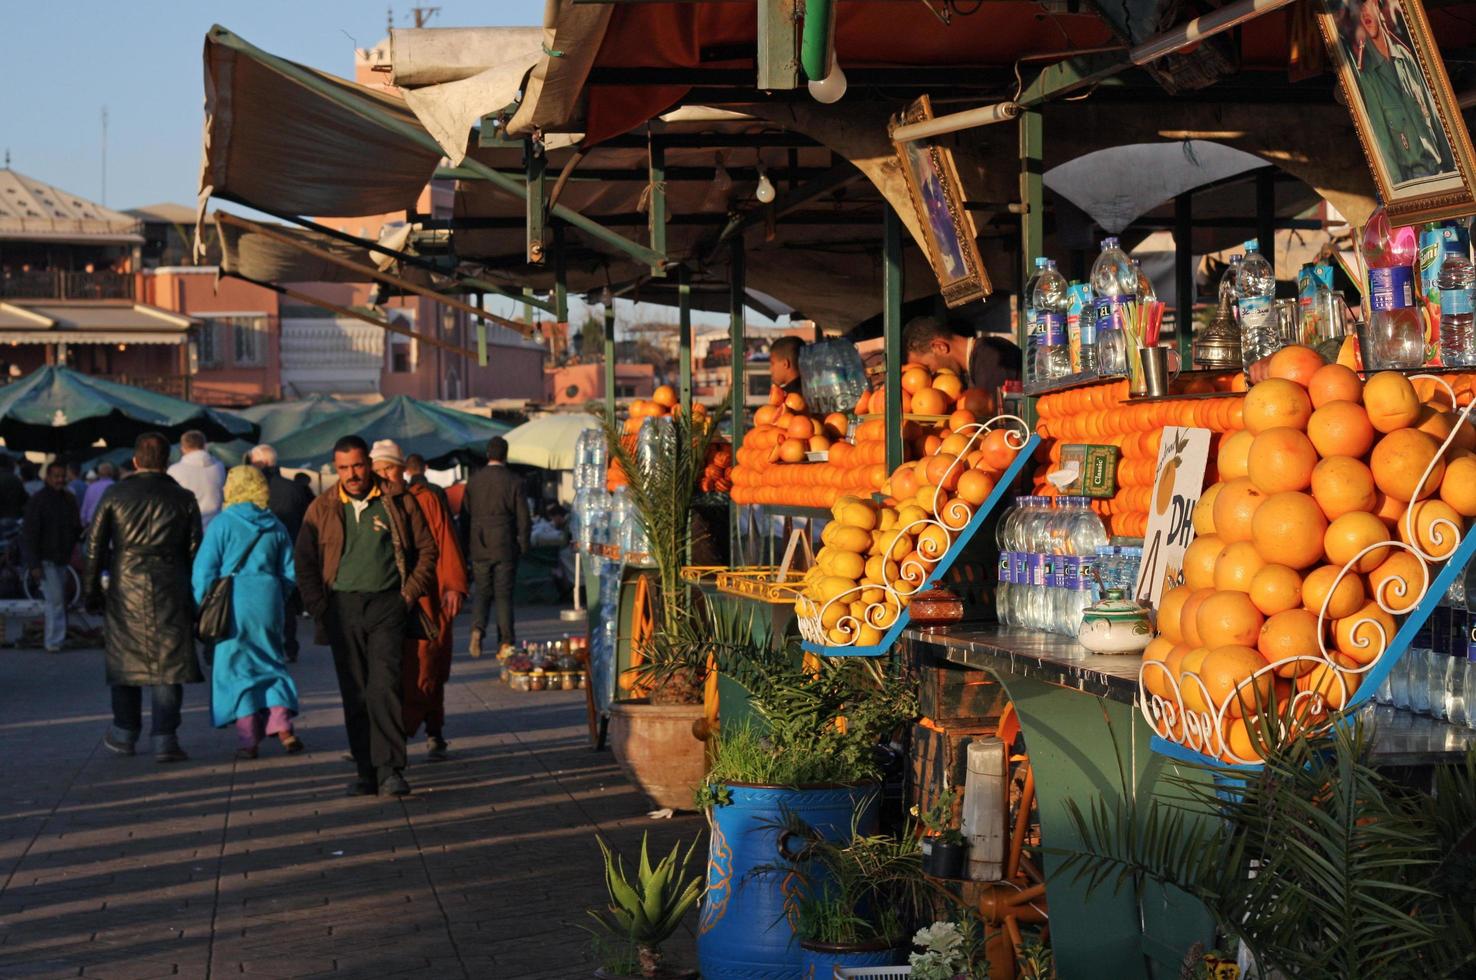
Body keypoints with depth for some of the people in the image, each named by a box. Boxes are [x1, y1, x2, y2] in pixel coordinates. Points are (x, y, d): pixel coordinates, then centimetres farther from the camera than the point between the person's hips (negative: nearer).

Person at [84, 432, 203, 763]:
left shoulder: (115, 495, 3)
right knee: (169, 665, 2)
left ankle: (124, 735, 23)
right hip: (170, 592, -1)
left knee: (126, 661, 14)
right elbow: (195, 551, 3)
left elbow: (95, 544, 1)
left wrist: (91, 590, 7)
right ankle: (165, 739, -4)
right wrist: (195, 597, 9)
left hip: (125, 589, 1)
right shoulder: (184, 499, 4)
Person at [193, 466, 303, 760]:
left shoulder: (222, 523, -4)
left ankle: (248, 740, 0)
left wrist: (204, 607, 3)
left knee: (235, 666, 3)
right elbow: (290, 572, 12)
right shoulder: (275, 526, 9)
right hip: (268, 598, 4)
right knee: (270, 661, 15)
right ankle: (282, 726, -1)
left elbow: (204, 569, -6)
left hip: (233, 602, -4)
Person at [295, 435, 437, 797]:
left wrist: (411, 593, 0)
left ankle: (390, 769, -12)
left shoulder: (397, 502, 3)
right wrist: (320, 609, 3)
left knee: (384, 685, -14)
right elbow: (305, 563, 11)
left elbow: (427, 549, 9)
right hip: (342, 606, 2)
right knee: (354, 693, 4)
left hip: (387, 604, -2)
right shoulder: (322, 509, 8)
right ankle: (366, 771, 10)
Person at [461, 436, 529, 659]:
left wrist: (467, 547, 13)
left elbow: (465, 516, 6)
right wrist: (523, 546, 5)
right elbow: (523, 517, -4)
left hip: (479, 548, 2)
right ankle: (505, 642, 2)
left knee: (482, 591, 13)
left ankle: (477, 628, -11)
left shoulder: (473, 482, 3)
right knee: (504, 594, 4)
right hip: (505, 548, -2)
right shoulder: (514, 482, -5)